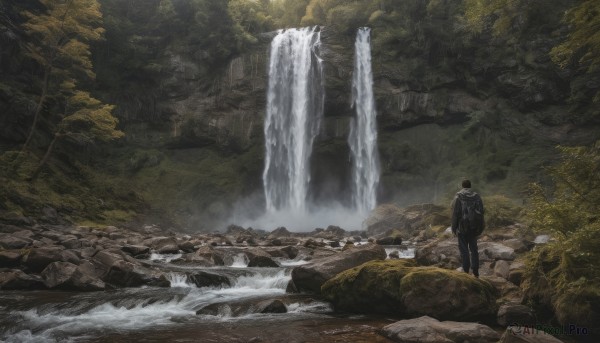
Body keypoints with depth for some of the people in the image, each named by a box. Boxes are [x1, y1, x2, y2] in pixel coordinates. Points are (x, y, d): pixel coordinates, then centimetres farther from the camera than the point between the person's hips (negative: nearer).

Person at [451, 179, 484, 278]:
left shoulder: (458, 197, -8)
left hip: (462, 228, -4)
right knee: (474, 249, 13)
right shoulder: (477, 197, 3)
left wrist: (454, 228, -1)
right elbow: (481, 213, 4)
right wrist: (480, 228, 11)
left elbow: (455, 214, -9)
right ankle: (475, 271, 14)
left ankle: (466, 271, 3)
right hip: (474, 228, 4)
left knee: (464, 249, 2)